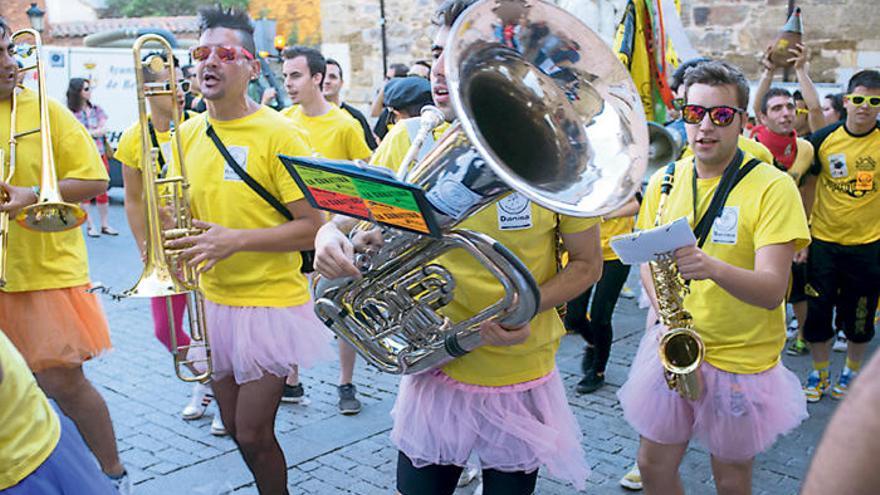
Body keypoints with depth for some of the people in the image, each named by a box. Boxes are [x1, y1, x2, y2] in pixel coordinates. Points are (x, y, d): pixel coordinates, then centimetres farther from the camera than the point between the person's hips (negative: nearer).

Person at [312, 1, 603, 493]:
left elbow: (587, 264, -3)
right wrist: (330, 240, -23)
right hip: (433, 369, 1)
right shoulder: (407, 141, -8)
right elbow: (345, 221, 1)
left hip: (521, 381, -1)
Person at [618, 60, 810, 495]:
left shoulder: (772, 187, -14)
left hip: (742, 359, -3)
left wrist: (713, 268, -41)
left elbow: (772, 291, -22)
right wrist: (662, 314, -7)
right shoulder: (664, 180, 0)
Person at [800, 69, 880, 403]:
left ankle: (851, 372, 33)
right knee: (817, 312, 7)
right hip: (823, 241, 1)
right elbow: (807, 187, 4)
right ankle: (819, 373, 27)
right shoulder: (824, 138, -5)